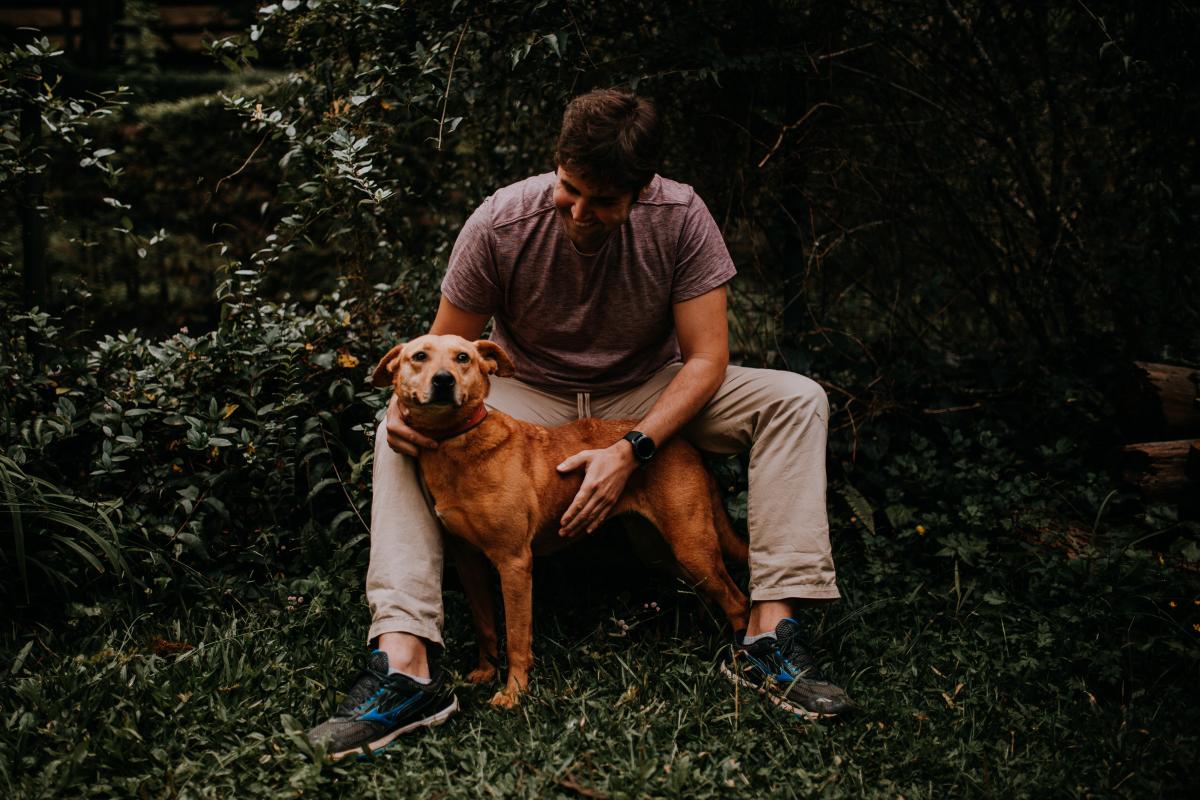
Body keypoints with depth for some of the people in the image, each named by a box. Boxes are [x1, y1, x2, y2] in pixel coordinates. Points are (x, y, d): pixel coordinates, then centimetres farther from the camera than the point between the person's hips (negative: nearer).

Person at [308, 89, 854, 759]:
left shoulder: (681, 218, -20)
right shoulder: (502, 224, -20)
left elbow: (707, 357, -19)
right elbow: (446, 350, -10)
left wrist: (631, 451, -32)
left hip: (651, 399, 0)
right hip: (531, 396, 0)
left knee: (798, 400, -24)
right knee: (401, 434, -27)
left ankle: (772, 634, -30)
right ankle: (407, 665, -36)